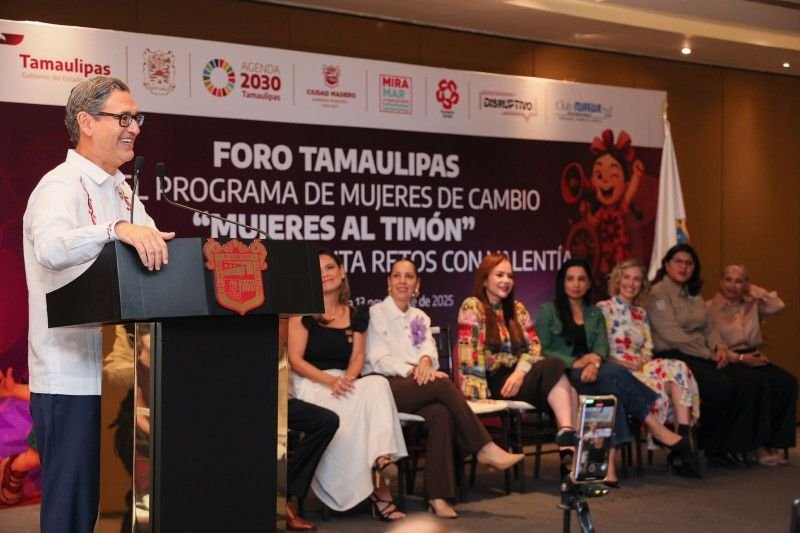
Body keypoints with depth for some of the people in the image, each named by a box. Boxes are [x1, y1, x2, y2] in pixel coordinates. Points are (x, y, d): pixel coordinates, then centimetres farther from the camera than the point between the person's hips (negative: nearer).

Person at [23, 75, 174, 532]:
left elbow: (149, 254, 17)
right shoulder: (62, 186, -12)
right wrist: (118, 229, -46)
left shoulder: (122, 189, 15)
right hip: (72, 378, -8)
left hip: (118, 371, 8)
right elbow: (50, 248, -32)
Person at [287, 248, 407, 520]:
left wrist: (348, 379, -16)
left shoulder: (356, 315, 16)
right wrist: (330, 380, -20)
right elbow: (295, 360, -4)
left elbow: (358, 356, 8)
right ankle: (378, 489, -33)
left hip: (346, 384, 4)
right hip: (311, 384, -4)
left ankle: (382, 458, -41)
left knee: (377, 384, -31)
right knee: (354, 411, -34)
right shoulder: (303, 312, 2)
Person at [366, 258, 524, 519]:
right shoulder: (376, 313, 8)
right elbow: (379, 359, -3)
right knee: (442, 384, -31)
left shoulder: (420, 317, 24)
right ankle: (485, 448, -27)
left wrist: (425, 361, -20)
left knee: (441, 414, -31)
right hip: (388, 387, -4)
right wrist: (411, 370, -19)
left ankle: (438, 495, -38)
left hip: (418, 386, 4)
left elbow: (429, 350, 5)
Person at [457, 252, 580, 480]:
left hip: (518, 377, 5)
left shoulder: (517, 308, 17)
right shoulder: (472, 307, -2)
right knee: (554, 368, -29)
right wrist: (479, 395, -21)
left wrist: (520, 371, -12)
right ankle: (568, 436, -35)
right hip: (494, 382, -5)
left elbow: (533, 346, 9)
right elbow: (470, 355, -11)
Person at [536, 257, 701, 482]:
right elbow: (543, 350, -2)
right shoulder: (548, 311, 8)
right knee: (615, 374, -33)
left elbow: (602, 347, 5)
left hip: (590, 374, 4)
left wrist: (594, 362, -20)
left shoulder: (595, 314, 22)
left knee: (611, 382, -35)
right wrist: (575, 362, -15)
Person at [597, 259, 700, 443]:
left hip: (640, 367, 6)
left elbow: (648, 349, 17)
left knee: (678, 368, -27)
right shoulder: (603, 309, 3)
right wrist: (626, 363, -15)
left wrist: (644, 360, -6)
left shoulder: (641, 314, 23)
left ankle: (685, 435, -37)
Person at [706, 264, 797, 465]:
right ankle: (759, 445, -21)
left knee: (788, 382, -21)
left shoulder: (752, 305, 17)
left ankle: (773, 442, -16)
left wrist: (754, 290, 6)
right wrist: (740, 358, -17)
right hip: (727, 361, -6)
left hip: (753, 357, 6)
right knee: (760, 383, -33)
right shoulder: (710, 308, 0)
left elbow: (778, 305, 5)